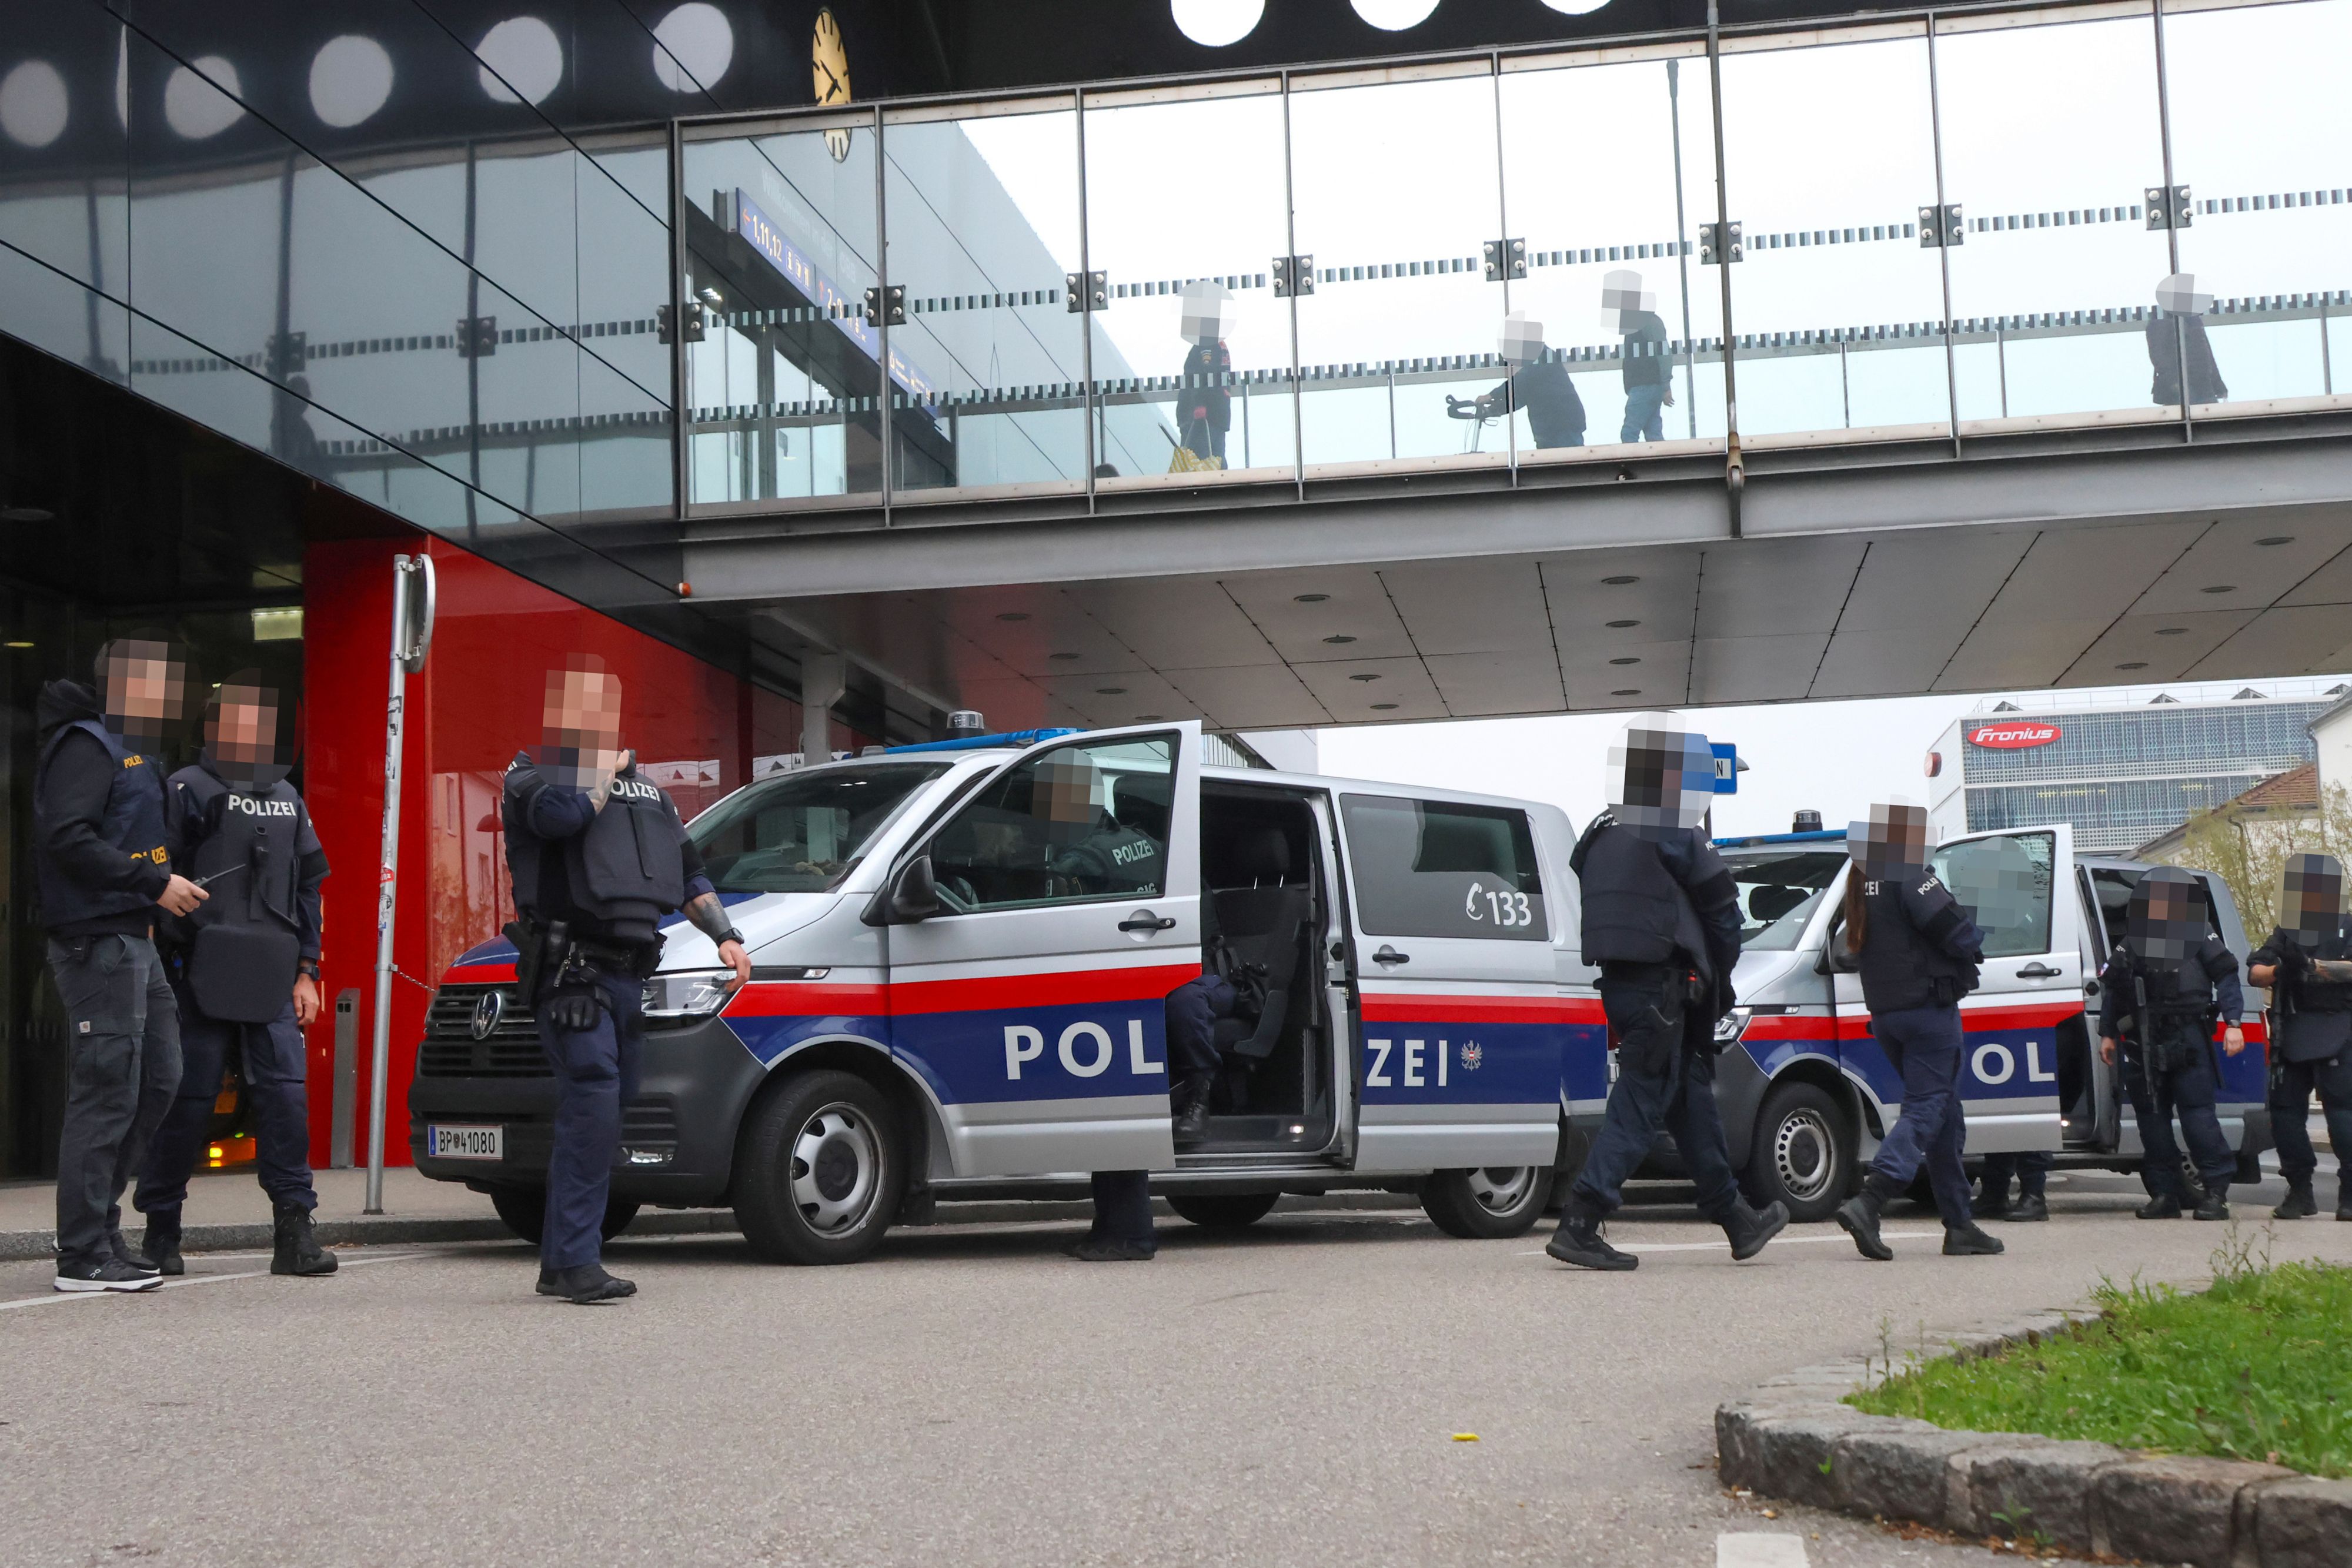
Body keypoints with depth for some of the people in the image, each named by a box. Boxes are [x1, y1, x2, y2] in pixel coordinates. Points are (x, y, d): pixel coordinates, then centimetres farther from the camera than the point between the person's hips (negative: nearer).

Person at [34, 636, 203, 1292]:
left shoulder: (133, 752, 21)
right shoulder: (85, 745, -9)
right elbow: (67, 838, -21)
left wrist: (165, 888, 7)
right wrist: (156, 884, -20)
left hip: (131, 940, 10)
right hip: (97, 942, -10)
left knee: (157, 1079, 12)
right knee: (107, 1094, -8)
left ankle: (97, 1221, 21)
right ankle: (83, 1255, -2)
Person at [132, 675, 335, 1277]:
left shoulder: (287, 799, 19)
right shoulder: (187, 790, 2)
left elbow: (308, 886, 20)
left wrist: (306, 971, 13)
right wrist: (177, 952, -11)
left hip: (271, 979, 4)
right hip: (204, 975, -4)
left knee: (285, 1093, -5)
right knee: (189, 1098, 0)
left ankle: (293, 1230, -2)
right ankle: (160, 1232, 12)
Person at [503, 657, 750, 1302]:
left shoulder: (644, 789, 24)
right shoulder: (530, 775, 2)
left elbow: (687, 869, 30)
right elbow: (561, 814, -22)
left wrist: (724, 936, 19)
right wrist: (607, 772, -4)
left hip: (626, 971, 7)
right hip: (572, 969, -7)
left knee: (598, 1115, 10)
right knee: (593, 1105, -19)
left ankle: (561, 1262, 17)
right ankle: (575, 1259, -18)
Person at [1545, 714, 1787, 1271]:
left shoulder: (1601, 834, 16)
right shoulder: (1673, 834, -9)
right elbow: (1721, 902, -4)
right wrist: (1719, 974, 11)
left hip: (1619, 981, 9)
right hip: (1661, 986, -9)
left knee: (1692, 1101, 16)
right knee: (1640, 1106, -7)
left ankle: (1736, 1220, 24)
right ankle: (1578, 1227, -12)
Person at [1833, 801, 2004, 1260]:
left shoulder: (1862, 883, 12)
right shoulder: (1911, 879, -14)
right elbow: (1958, 933, -18)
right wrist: (1975, 945, 6)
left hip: (1884, 1012, 8)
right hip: (1928, 1007, -8)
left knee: (1946, 1114, 15)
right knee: (1926, 1109, -8)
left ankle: (1959, 1226, 15)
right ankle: (1867, 1203, -24)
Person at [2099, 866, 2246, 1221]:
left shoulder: (2199, 936, 6)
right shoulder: (2130, 942, 16)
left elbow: (2226, 978, 4)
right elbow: (2111, 988, 21)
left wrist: (2233, 1023, -6)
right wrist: (2108, 1034, 18)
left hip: (2188, 1038, -4)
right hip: (2144, 1042, 4)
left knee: (2197, 1112, -10)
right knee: (2151, 1116, 4)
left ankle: (2217, 1190, -6)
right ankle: (2165, 1194, 10)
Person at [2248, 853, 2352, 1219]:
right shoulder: (2285, 934, 14)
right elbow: (2254, 971, 6)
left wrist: (2315, 967, -24)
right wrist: (2278, 971, -14)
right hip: (2292, 1035, 4)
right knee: (2285, 1110, 3)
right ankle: (2300, 1192, 13)